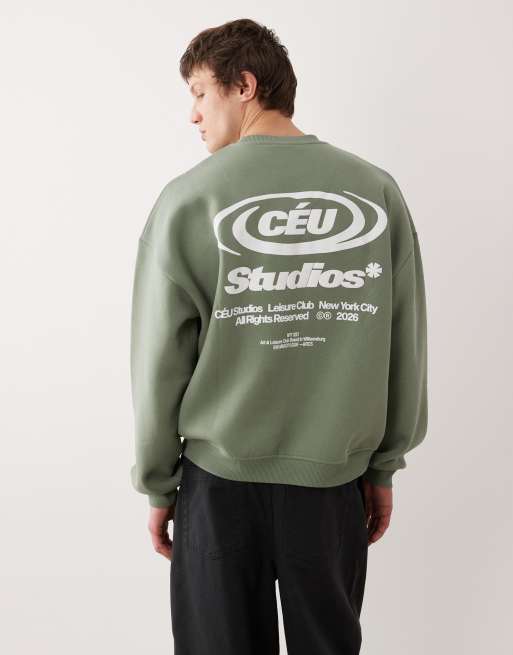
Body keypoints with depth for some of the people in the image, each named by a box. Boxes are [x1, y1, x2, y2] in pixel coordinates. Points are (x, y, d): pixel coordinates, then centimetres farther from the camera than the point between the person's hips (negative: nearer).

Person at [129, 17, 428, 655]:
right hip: (334, 479, 2)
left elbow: (160, 362, -6)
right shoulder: (377, 190, -3)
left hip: (221, 481, -2)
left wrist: (157, 484, 6)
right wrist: (385, 465, 12)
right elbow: (406, 348, 0)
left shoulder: (188, 199, -9)